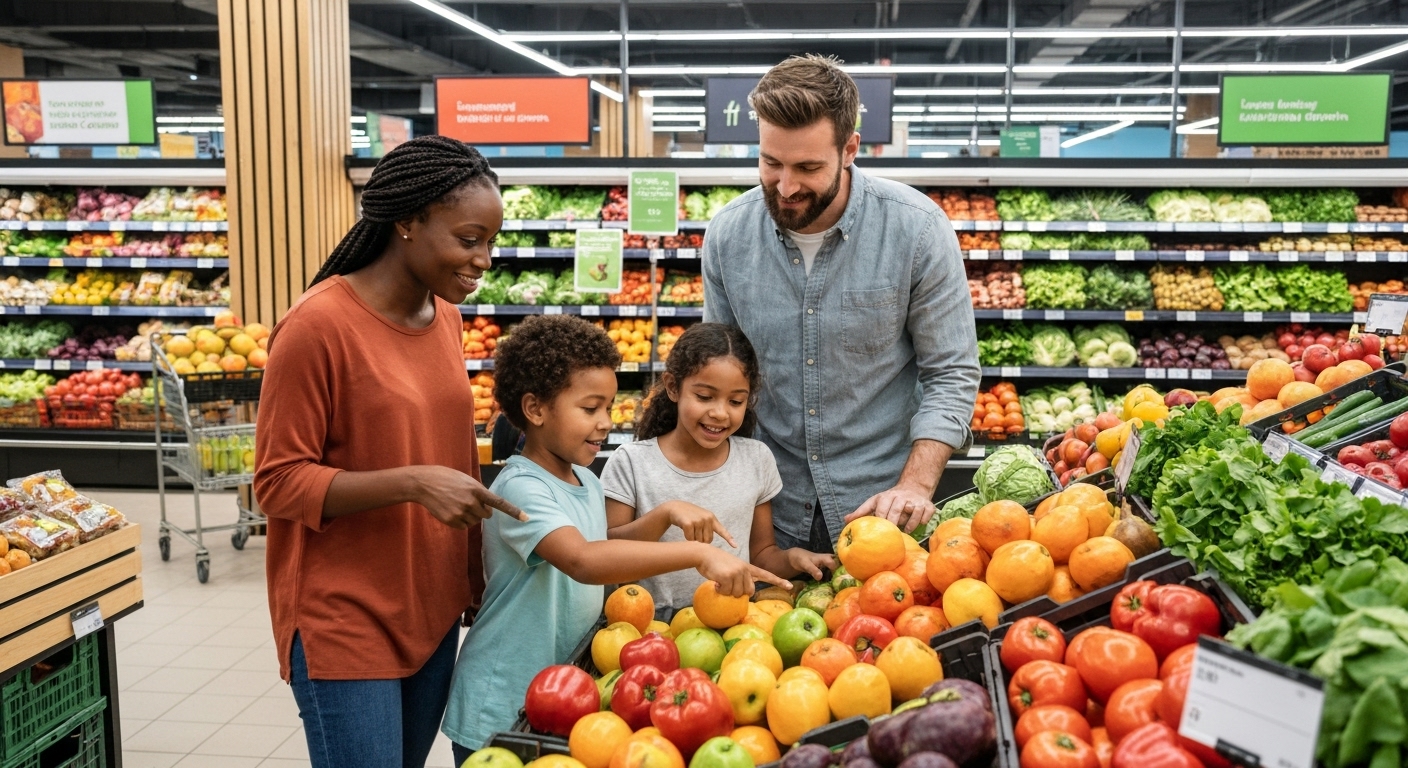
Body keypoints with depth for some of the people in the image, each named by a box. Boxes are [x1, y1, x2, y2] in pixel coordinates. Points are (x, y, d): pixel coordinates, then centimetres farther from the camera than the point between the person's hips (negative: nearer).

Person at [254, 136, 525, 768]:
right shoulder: (318, 326, -17)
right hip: (344, 622, -7)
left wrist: (474, 562, 13)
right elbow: (278, 483, -15)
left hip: (432, 610, 7)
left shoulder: (445, 317, 5)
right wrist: (412, 484, -26)